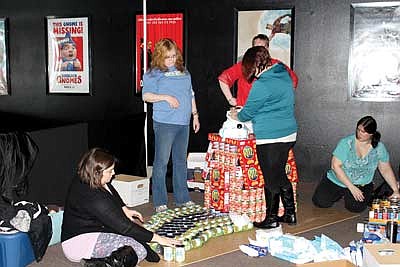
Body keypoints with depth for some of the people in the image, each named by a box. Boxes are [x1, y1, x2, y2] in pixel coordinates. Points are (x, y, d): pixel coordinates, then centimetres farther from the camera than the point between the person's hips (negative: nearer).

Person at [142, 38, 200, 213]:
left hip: (183, 123, 6)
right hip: (164, 123, -6)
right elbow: (146, 96, -6)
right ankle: (160, 202, 3)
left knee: (181, 161, 13)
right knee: (161, 162, -4)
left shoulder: (184, 72, 17)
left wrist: (195, 114, 19)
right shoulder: (154, 73, 0)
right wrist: (166, 97, -17)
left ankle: (182, 198, 22)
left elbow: (190, 95, 22)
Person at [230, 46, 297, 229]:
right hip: (289, 133, 8)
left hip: (270, 137, -8)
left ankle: (271, 219, 15)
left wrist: (237, 116, 16)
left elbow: (249, 111, -7)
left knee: (271, 179, 4)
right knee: (281, 175, 19)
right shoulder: (284, 73, 8)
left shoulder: (261, 85, -18)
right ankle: (290, 213, 27)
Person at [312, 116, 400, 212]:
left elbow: (386, 170, 2)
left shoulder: (379, 147, -6)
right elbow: (335, 166, -18)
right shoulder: (346, 143, -15)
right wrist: (352, 187, -21)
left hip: (361, 185, 1)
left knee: (356, 207, -25)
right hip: (337, 181, -1)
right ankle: (341, 193, 16)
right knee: (320, 201, -16)